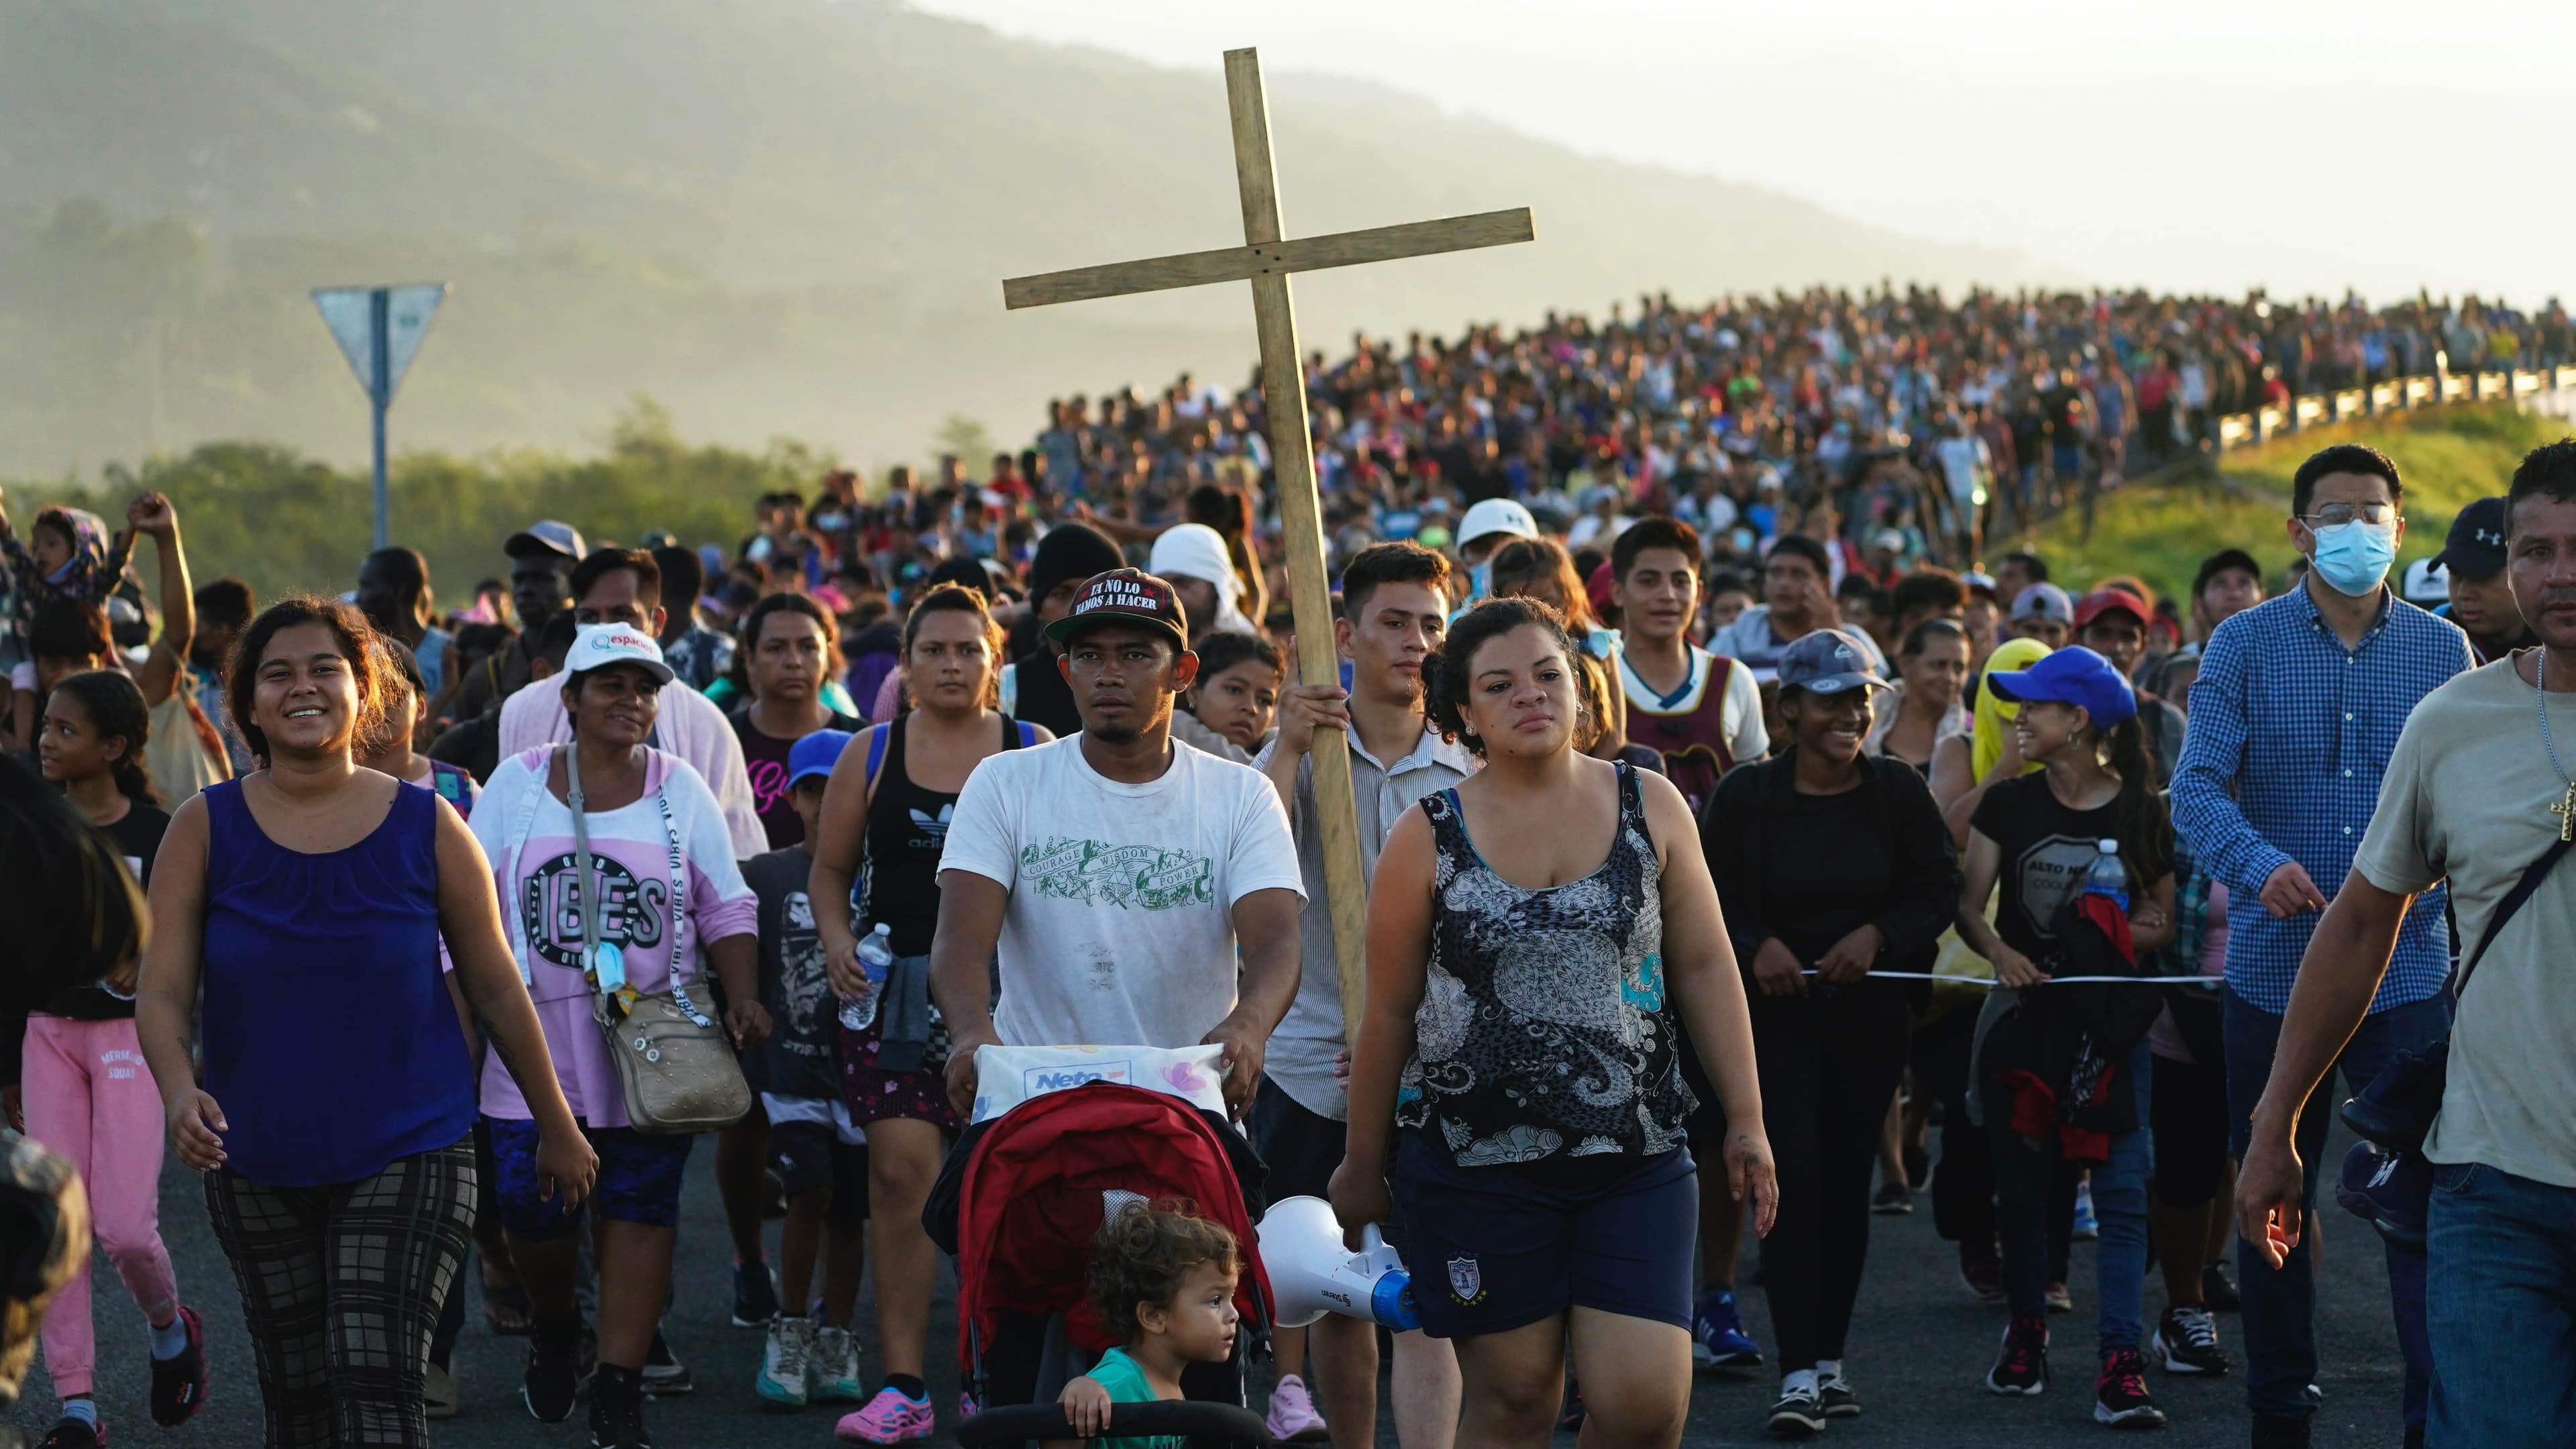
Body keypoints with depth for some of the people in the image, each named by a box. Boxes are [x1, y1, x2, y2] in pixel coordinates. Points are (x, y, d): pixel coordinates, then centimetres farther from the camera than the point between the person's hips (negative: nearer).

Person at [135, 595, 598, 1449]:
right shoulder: (205, 829, -1)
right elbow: (162, 992, -6)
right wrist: (178, 1091, -26)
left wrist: (557, 1126, 11)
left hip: (409, 1152, -2)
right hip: (256, 1166, 2)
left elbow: (497, 991, 5)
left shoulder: (427, 828, -2)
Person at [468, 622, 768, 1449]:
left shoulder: (680, 789, 5)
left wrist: (743, 998, -8)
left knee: (640, 1210, -2)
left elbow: (727, 909, 6)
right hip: (538, 1045, 0)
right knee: (530, 1208, -4)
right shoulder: (516, 784, 5)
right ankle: (554, 1325, 28)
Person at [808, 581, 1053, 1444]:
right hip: (896, 986, 1)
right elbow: (831, 866, 16)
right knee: (902, 1171, -8)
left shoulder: (1035, 755, 5)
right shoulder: (871, 755, 9)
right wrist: (836, 938, -2)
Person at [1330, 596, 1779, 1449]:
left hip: (1636, 1157, 1)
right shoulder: (1427, 839, 0)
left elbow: (1705, 968, 10)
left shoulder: (1650, 807, 5)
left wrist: (1745, 1120, 7)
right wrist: (1362, 1169, 11)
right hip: (1472, 1159, -1)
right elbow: (1390, 1012, 6)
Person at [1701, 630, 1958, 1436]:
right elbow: (1706, 895, 0)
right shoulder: (1746, 795, -4)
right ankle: (1798, 1373, -13)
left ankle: (1831, 1357, 19)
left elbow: (1939, 887, 2)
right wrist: (1755, 946, -18)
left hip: (1870, 1008, 2)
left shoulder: (1897, 792, 0)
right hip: (1777, 1007, -2)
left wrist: (1878, 934, -14)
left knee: (1848, 1179, 7)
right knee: (1794, 1175, -12)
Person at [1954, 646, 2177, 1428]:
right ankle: (2026, 1334, 27)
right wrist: (1999, 950, -21)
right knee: (2021, 1183, 8)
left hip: (2112, 1018, -2)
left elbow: (2161, 926, 5)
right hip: (2023, 1011, 2)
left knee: (2121, 1188, -9)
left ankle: (2120, 1365, -11)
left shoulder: (2141, 812, -1)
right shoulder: (2008, 803, 2)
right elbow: (1968, 904, -1)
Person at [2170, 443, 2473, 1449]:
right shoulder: (2244, 645, 1)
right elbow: (2198, 785, -9)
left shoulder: (2442, 650, 6)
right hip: (2275, 964, 0)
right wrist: (2260, 864, -27)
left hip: (2407, 969, 0)